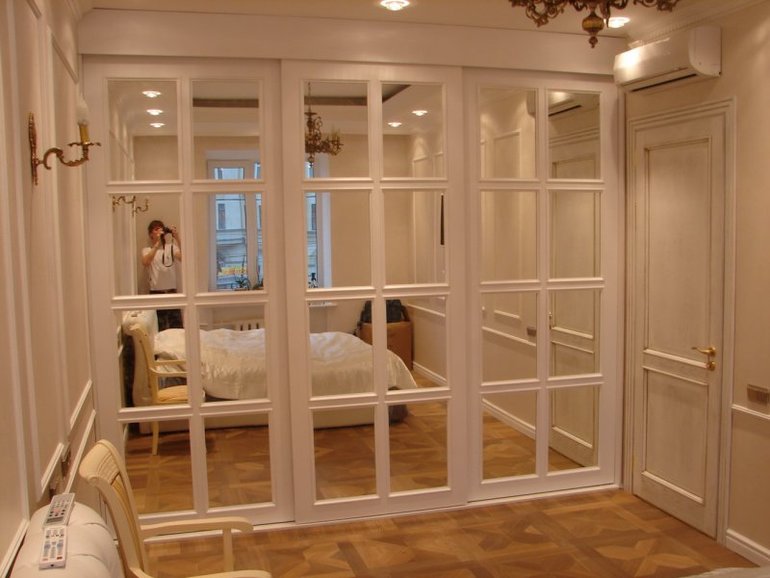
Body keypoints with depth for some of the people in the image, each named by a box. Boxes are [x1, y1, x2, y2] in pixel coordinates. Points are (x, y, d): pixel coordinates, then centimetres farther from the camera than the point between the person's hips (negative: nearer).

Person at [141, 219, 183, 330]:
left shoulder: (171, 247, 8)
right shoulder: (147, 250, 4)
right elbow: (145, 262, -19)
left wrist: (178, 239, -19)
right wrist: (157, 244, -22)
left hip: (172, 291, 2)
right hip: (156, 292, -2)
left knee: (177, 327, 2)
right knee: (160, 329, 1)